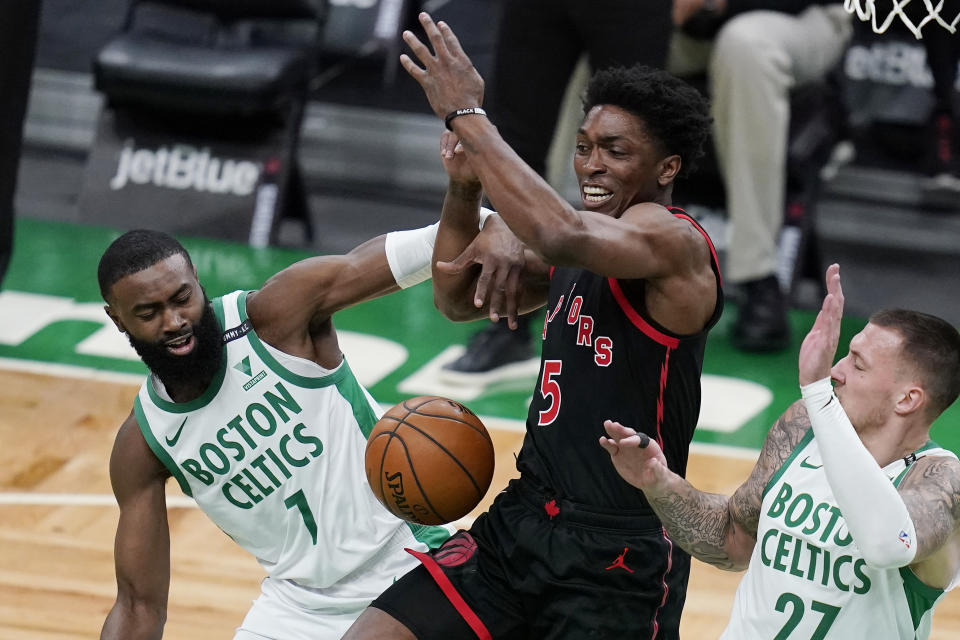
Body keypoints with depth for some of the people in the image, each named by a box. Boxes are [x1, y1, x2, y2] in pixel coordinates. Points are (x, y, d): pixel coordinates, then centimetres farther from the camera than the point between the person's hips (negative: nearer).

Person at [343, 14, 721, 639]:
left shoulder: (674, 242, -15)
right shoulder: (580, 253, 11)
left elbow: (558, 234, -35)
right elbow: (458, 300, 23)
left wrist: (467, 116, -27)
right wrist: (464, 188, 5)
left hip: (619, 561, -8)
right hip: (523, 521, 8)